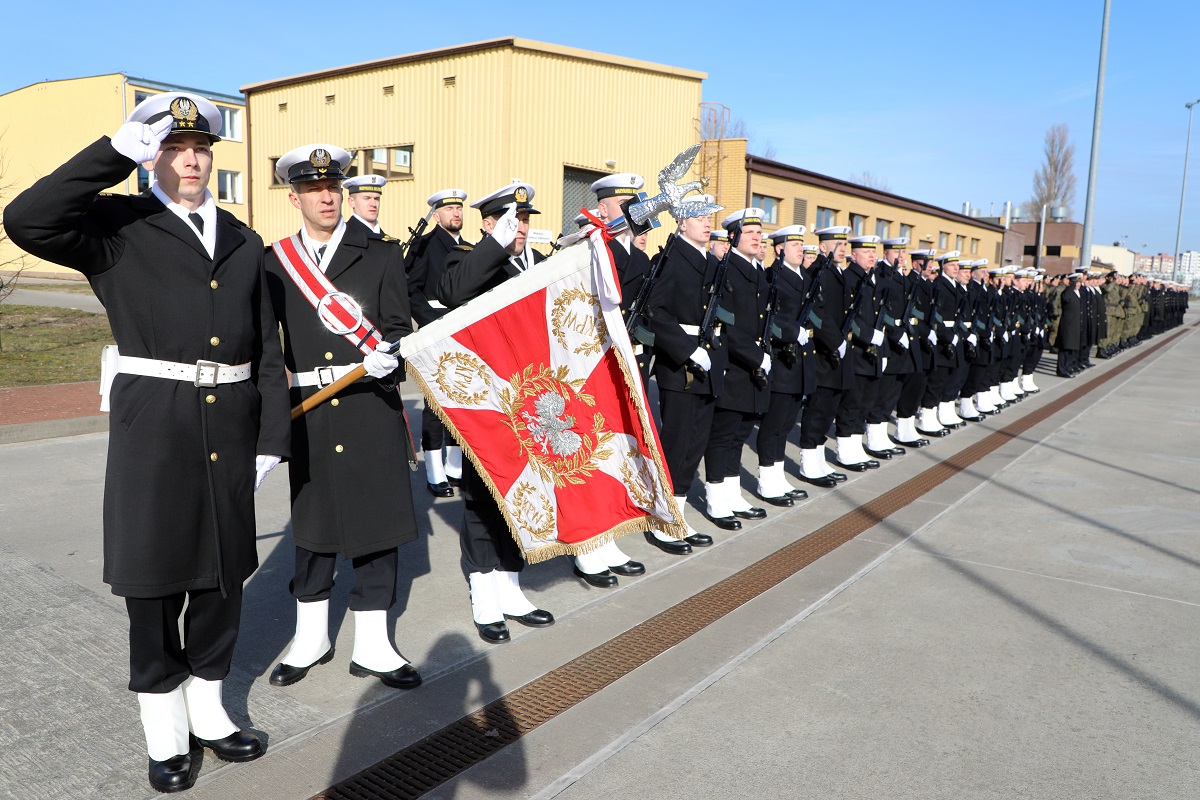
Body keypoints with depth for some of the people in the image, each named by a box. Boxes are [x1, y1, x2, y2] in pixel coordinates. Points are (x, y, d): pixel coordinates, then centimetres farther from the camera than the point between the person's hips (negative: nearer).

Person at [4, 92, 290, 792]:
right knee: (155, 579, 8)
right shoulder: (119, 227, 1)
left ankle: (207, 706, 33)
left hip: (230, 433, 4)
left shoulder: (243, 242, 11)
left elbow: (267, 351, 10)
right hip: (153, 431, -3)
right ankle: (166, 731, 26)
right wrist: (119, 150, -19)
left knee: (222, 574, 13)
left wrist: (271, 438, 4)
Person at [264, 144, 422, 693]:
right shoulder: (274, 263, 8)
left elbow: (398, 328, 1)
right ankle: (310, 638, 30)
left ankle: (371, 646, 19)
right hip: (308, 416, 1)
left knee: (375, 523, 4)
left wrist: (387, 356, -20)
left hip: (371, 411, -1)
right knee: (311, 523, 12)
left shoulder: (380, 256, 4)